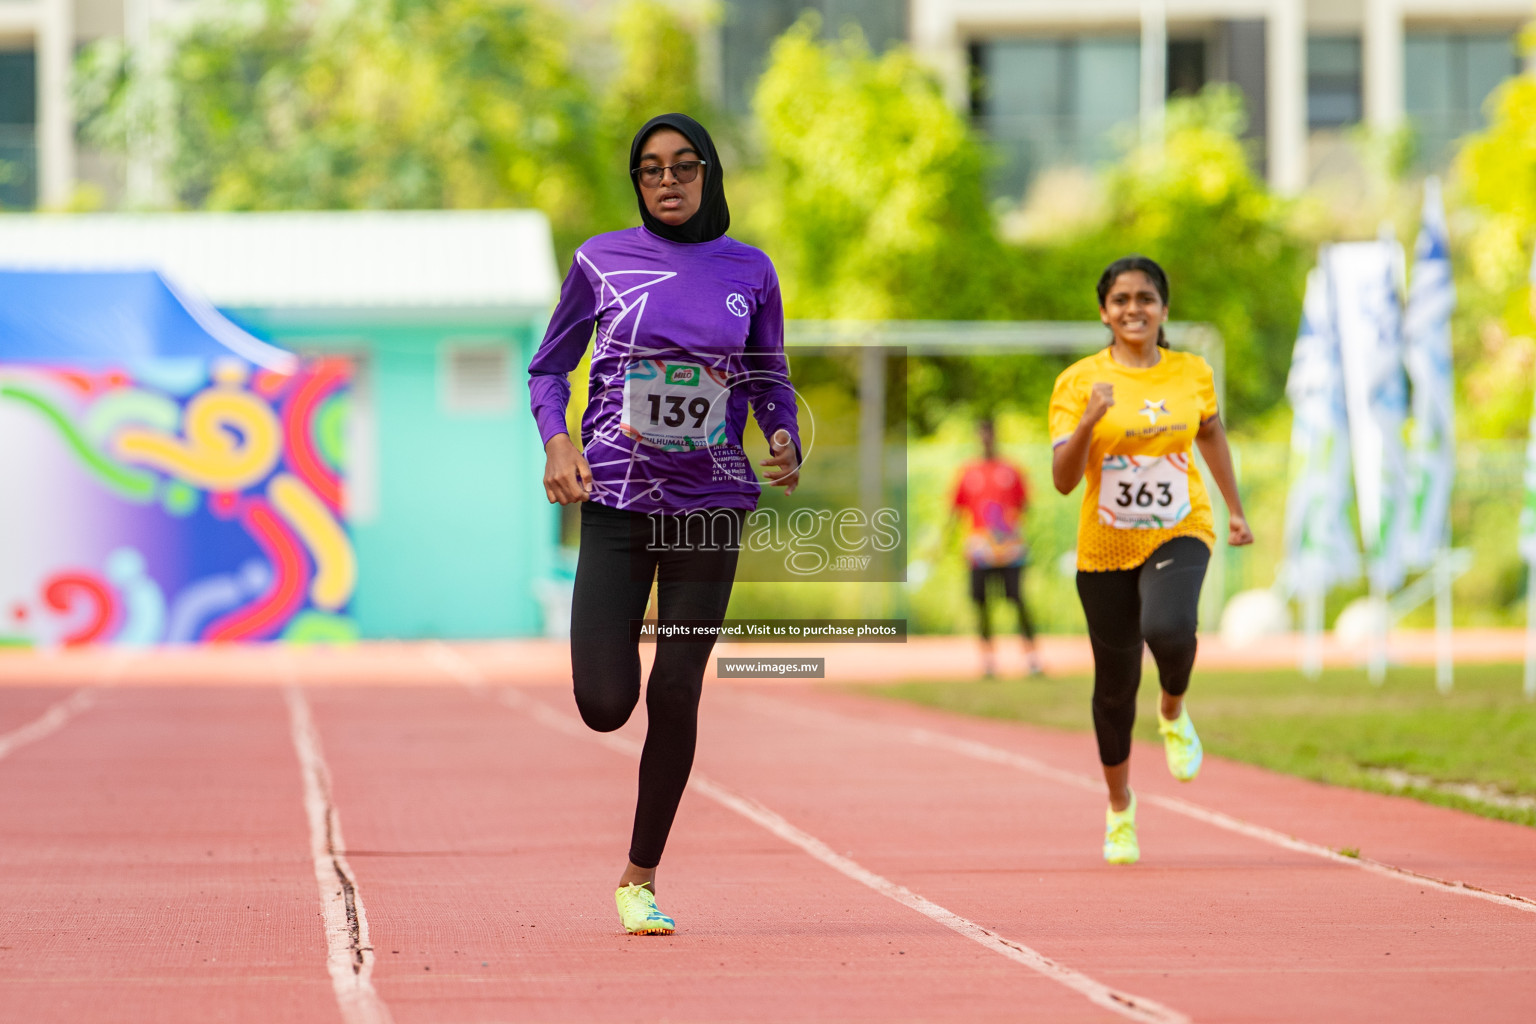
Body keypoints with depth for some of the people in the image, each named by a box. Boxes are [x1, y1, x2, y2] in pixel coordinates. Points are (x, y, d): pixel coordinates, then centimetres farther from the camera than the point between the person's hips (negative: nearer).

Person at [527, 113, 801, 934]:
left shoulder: (749, 272, 5)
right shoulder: (601, 260, 1)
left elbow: (769, 379, 14)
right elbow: (549, 366, 9)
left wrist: (785, 441, -7)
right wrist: (555, 440, -10)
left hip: (712, 502, 1)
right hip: (616, 498, -1)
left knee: (675, 693, -4)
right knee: (604, 705, -9)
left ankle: (640, 879, 11)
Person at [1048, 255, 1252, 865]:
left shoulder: (1192, 374, 0)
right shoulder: (1079, 382, -8)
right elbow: (1063, 480, -13)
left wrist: (1235, 510, 23)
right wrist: (1090, 420, -28)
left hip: (1179, 534, 0)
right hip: (1106, 547, 0)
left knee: (1168, 629, -32)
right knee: (1115, 683, 9)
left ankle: (1174, 712, 3)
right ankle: (1119, 806, 33)